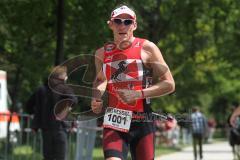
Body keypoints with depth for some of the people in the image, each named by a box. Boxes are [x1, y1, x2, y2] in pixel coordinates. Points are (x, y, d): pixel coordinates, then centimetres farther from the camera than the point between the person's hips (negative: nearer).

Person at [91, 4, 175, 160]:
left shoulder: (147, 48, -3)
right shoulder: (102, 53, 7)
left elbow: (169, 84, -4)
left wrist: (138, 94, -15)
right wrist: (96, 98, 6)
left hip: (143, 123, -1)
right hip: (114, 123, 1)